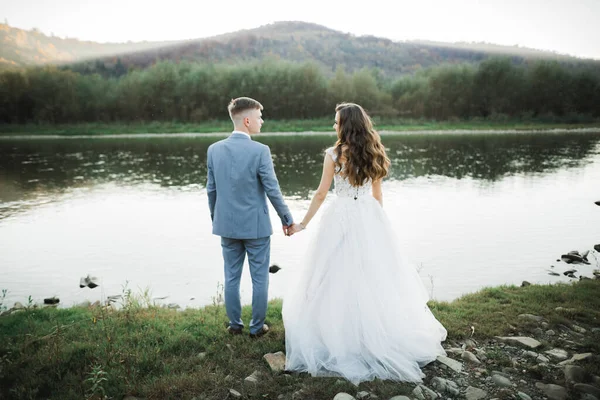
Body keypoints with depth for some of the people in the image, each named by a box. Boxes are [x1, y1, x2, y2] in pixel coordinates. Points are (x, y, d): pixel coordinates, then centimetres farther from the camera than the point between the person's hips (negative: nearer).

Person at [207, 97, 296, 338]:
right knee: (259, 278, 10)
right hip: (256, 225, -4)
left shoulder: (214, 149, -2)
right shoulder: (260, 151, -16)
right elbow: (272, 190, -13)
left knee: (231, 277, 15)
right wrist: (287, 219, 0)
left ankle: (235, 325, 28)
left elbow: (211, 189, 4)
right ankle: (257, 327, 22)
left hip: (227, 225, 5)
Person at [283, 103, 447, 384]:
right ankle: (380, 337, 23)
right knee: (374, 278, 12)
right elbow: (377, 195, 10)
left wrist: (304, 223, 3)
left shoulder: (334, 154, -9)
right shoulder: (373, 154, 5)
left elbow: (321, 194, -6)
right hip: (370, 218, 5)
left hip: (342, 219, -4)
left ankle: (340, 339, 14)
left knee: (341, 279, 5)